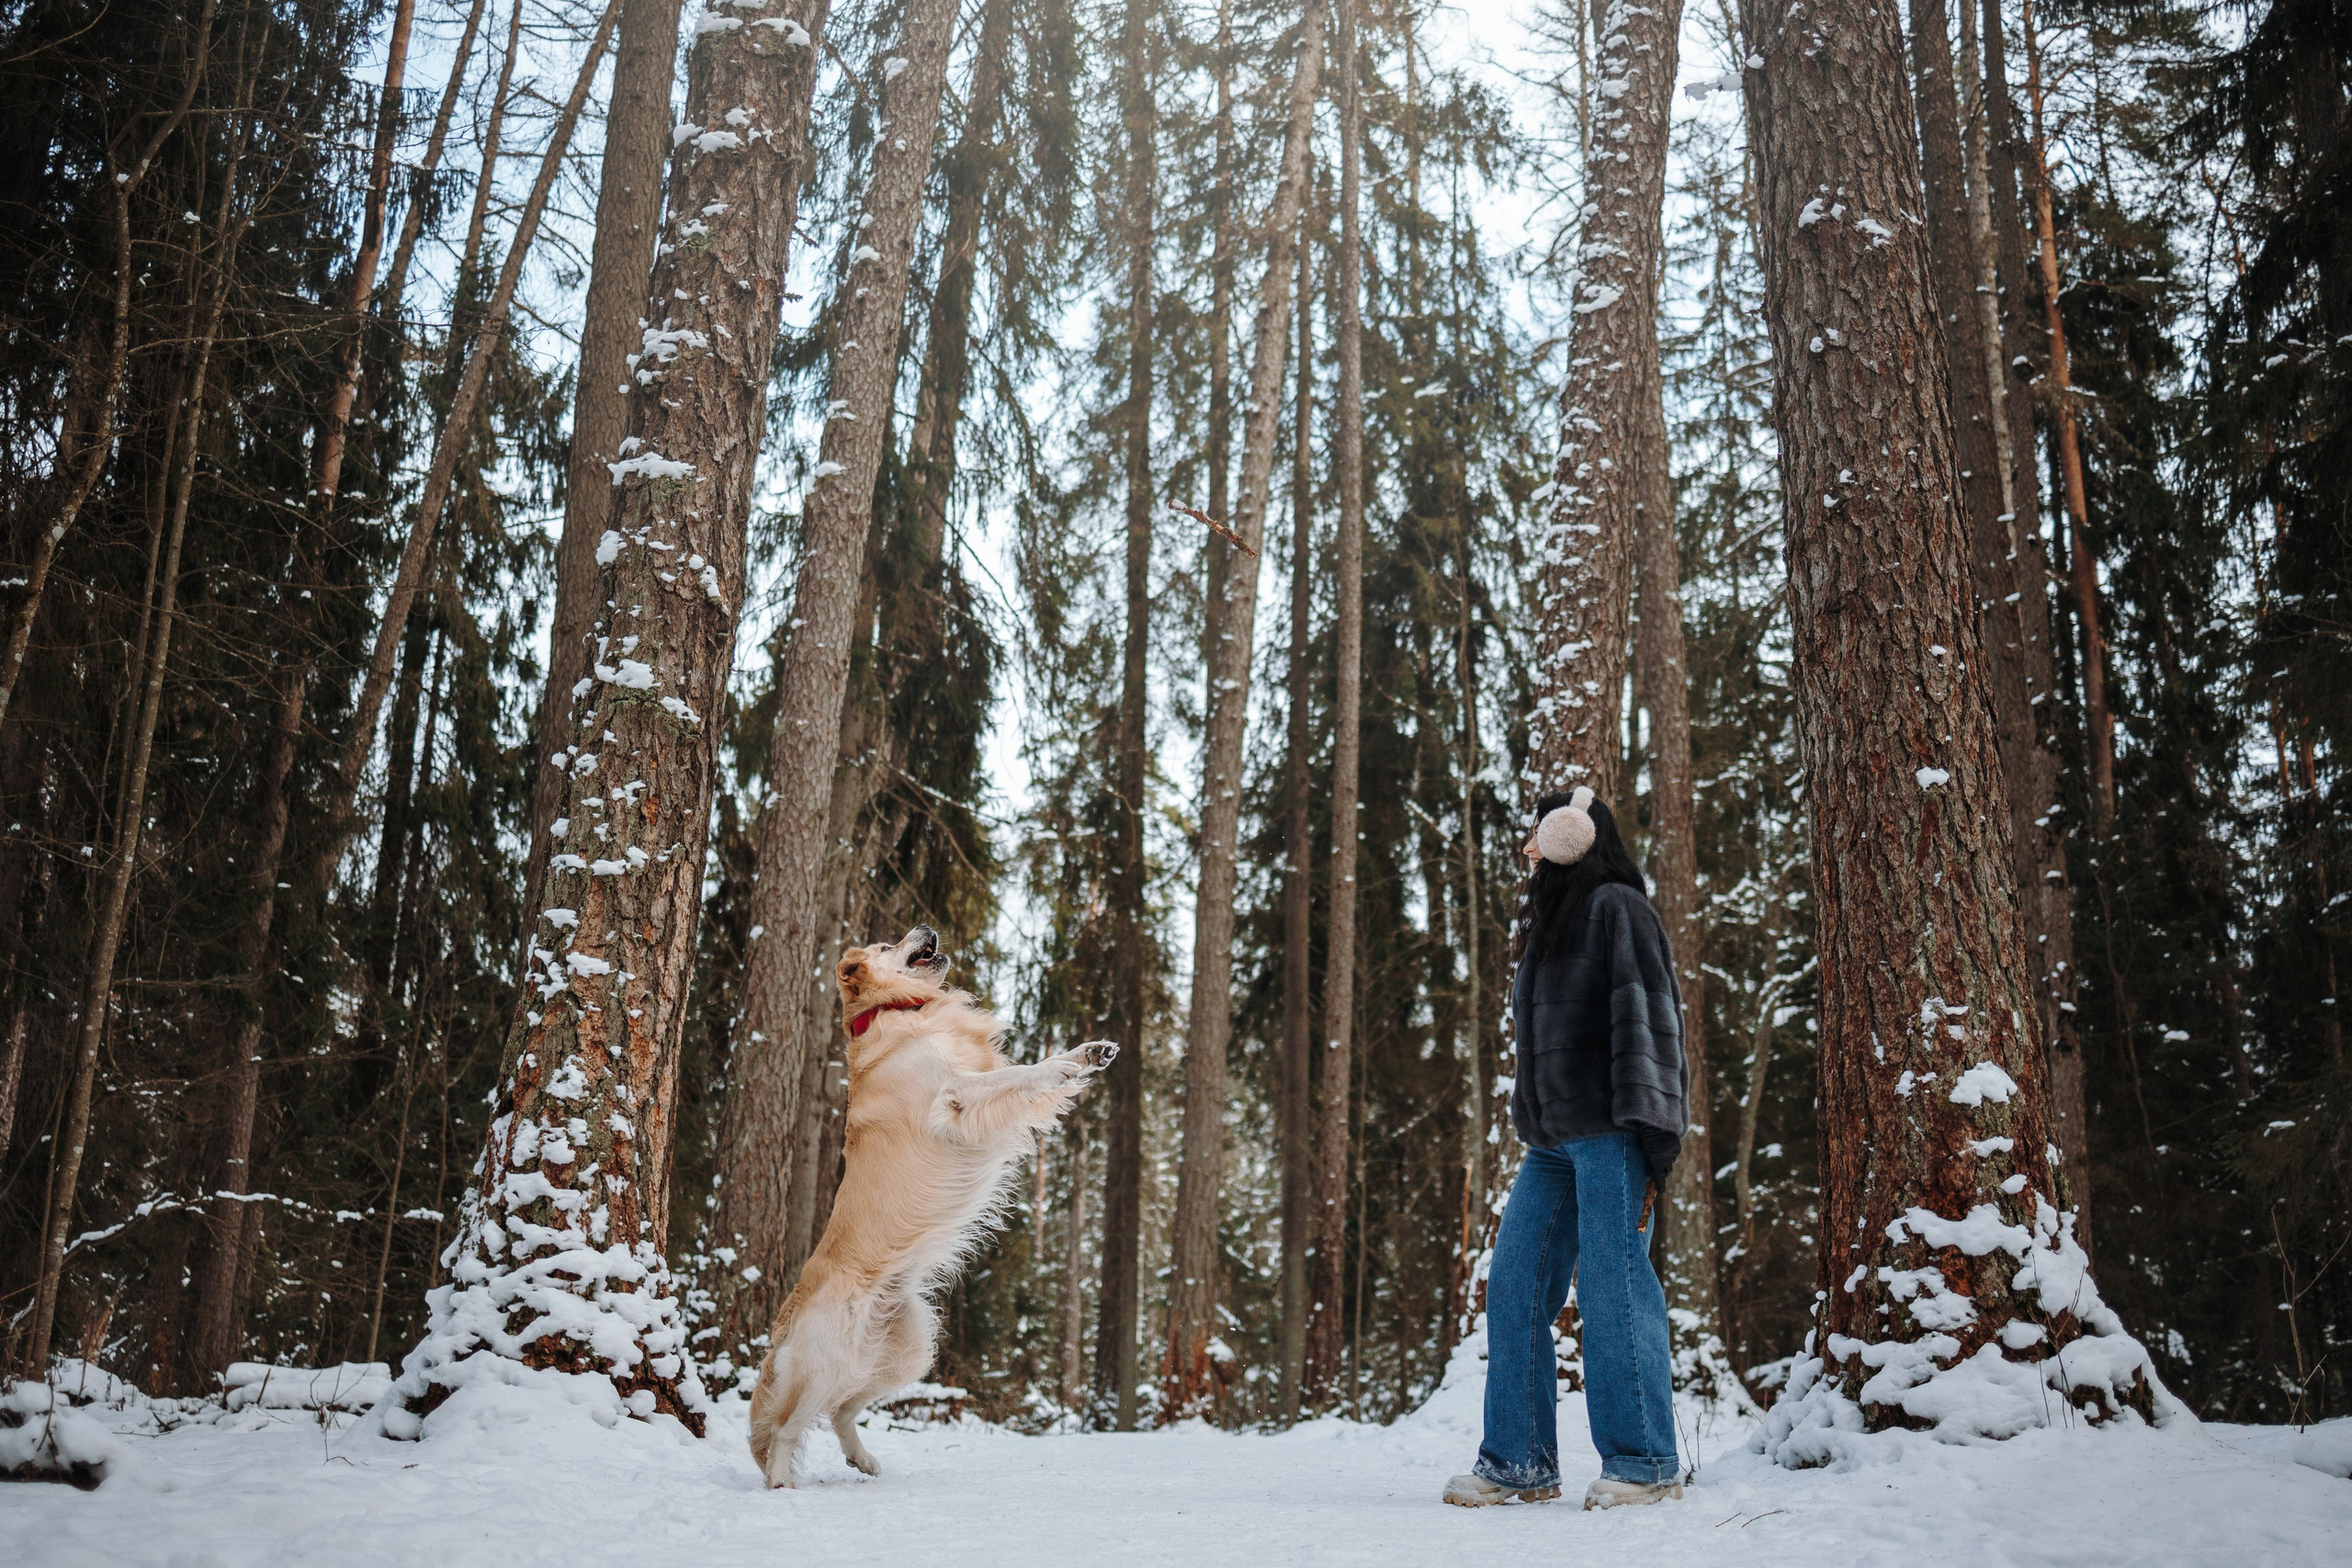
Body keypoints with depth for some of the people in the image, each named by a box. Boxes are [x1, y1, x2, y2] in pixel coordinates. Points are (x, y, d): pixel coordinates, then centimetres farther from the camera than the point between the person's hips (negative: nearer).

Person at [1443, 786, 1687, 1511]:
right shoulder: (1549, 926, 23)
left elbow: (1647, 1020, -11)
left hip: (1609, 1132, -8)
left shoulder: (1617, 908, -2)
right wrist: (1531, 1128, 16)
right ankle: (1519, 1462, 8)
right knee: (1513, 1288, 3)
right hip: (1553, 1140, 9)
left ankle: (1644, 1462, 1)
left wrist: (1653, 1139, -18)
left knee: (1612, 1287, -8)